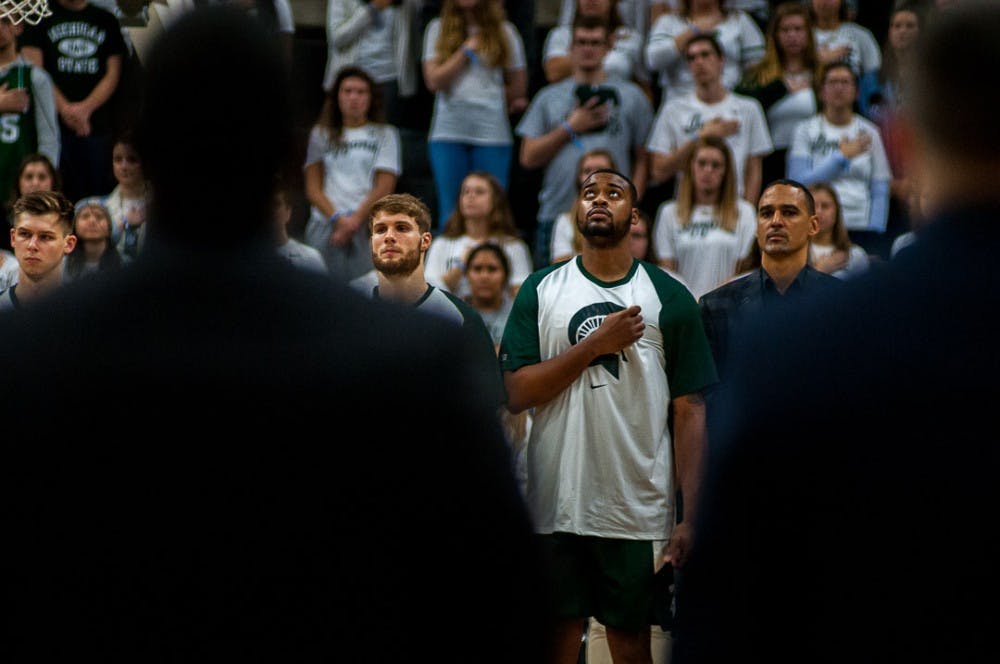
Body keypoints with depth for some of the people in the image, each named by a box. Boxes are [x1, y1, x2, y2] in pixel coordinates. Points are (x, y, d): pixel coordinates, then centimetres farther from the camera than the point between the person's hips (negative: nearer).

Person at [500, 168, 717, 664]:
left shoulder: (668, 298, 5)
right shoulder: (541, 290, 7)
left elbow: (689, 412, 2)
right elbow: (516, 394, -2)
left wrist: (690, 516, -6)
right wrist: (596, 344, -11)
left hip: (638, 511, 0)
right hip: (556, 506, 1)